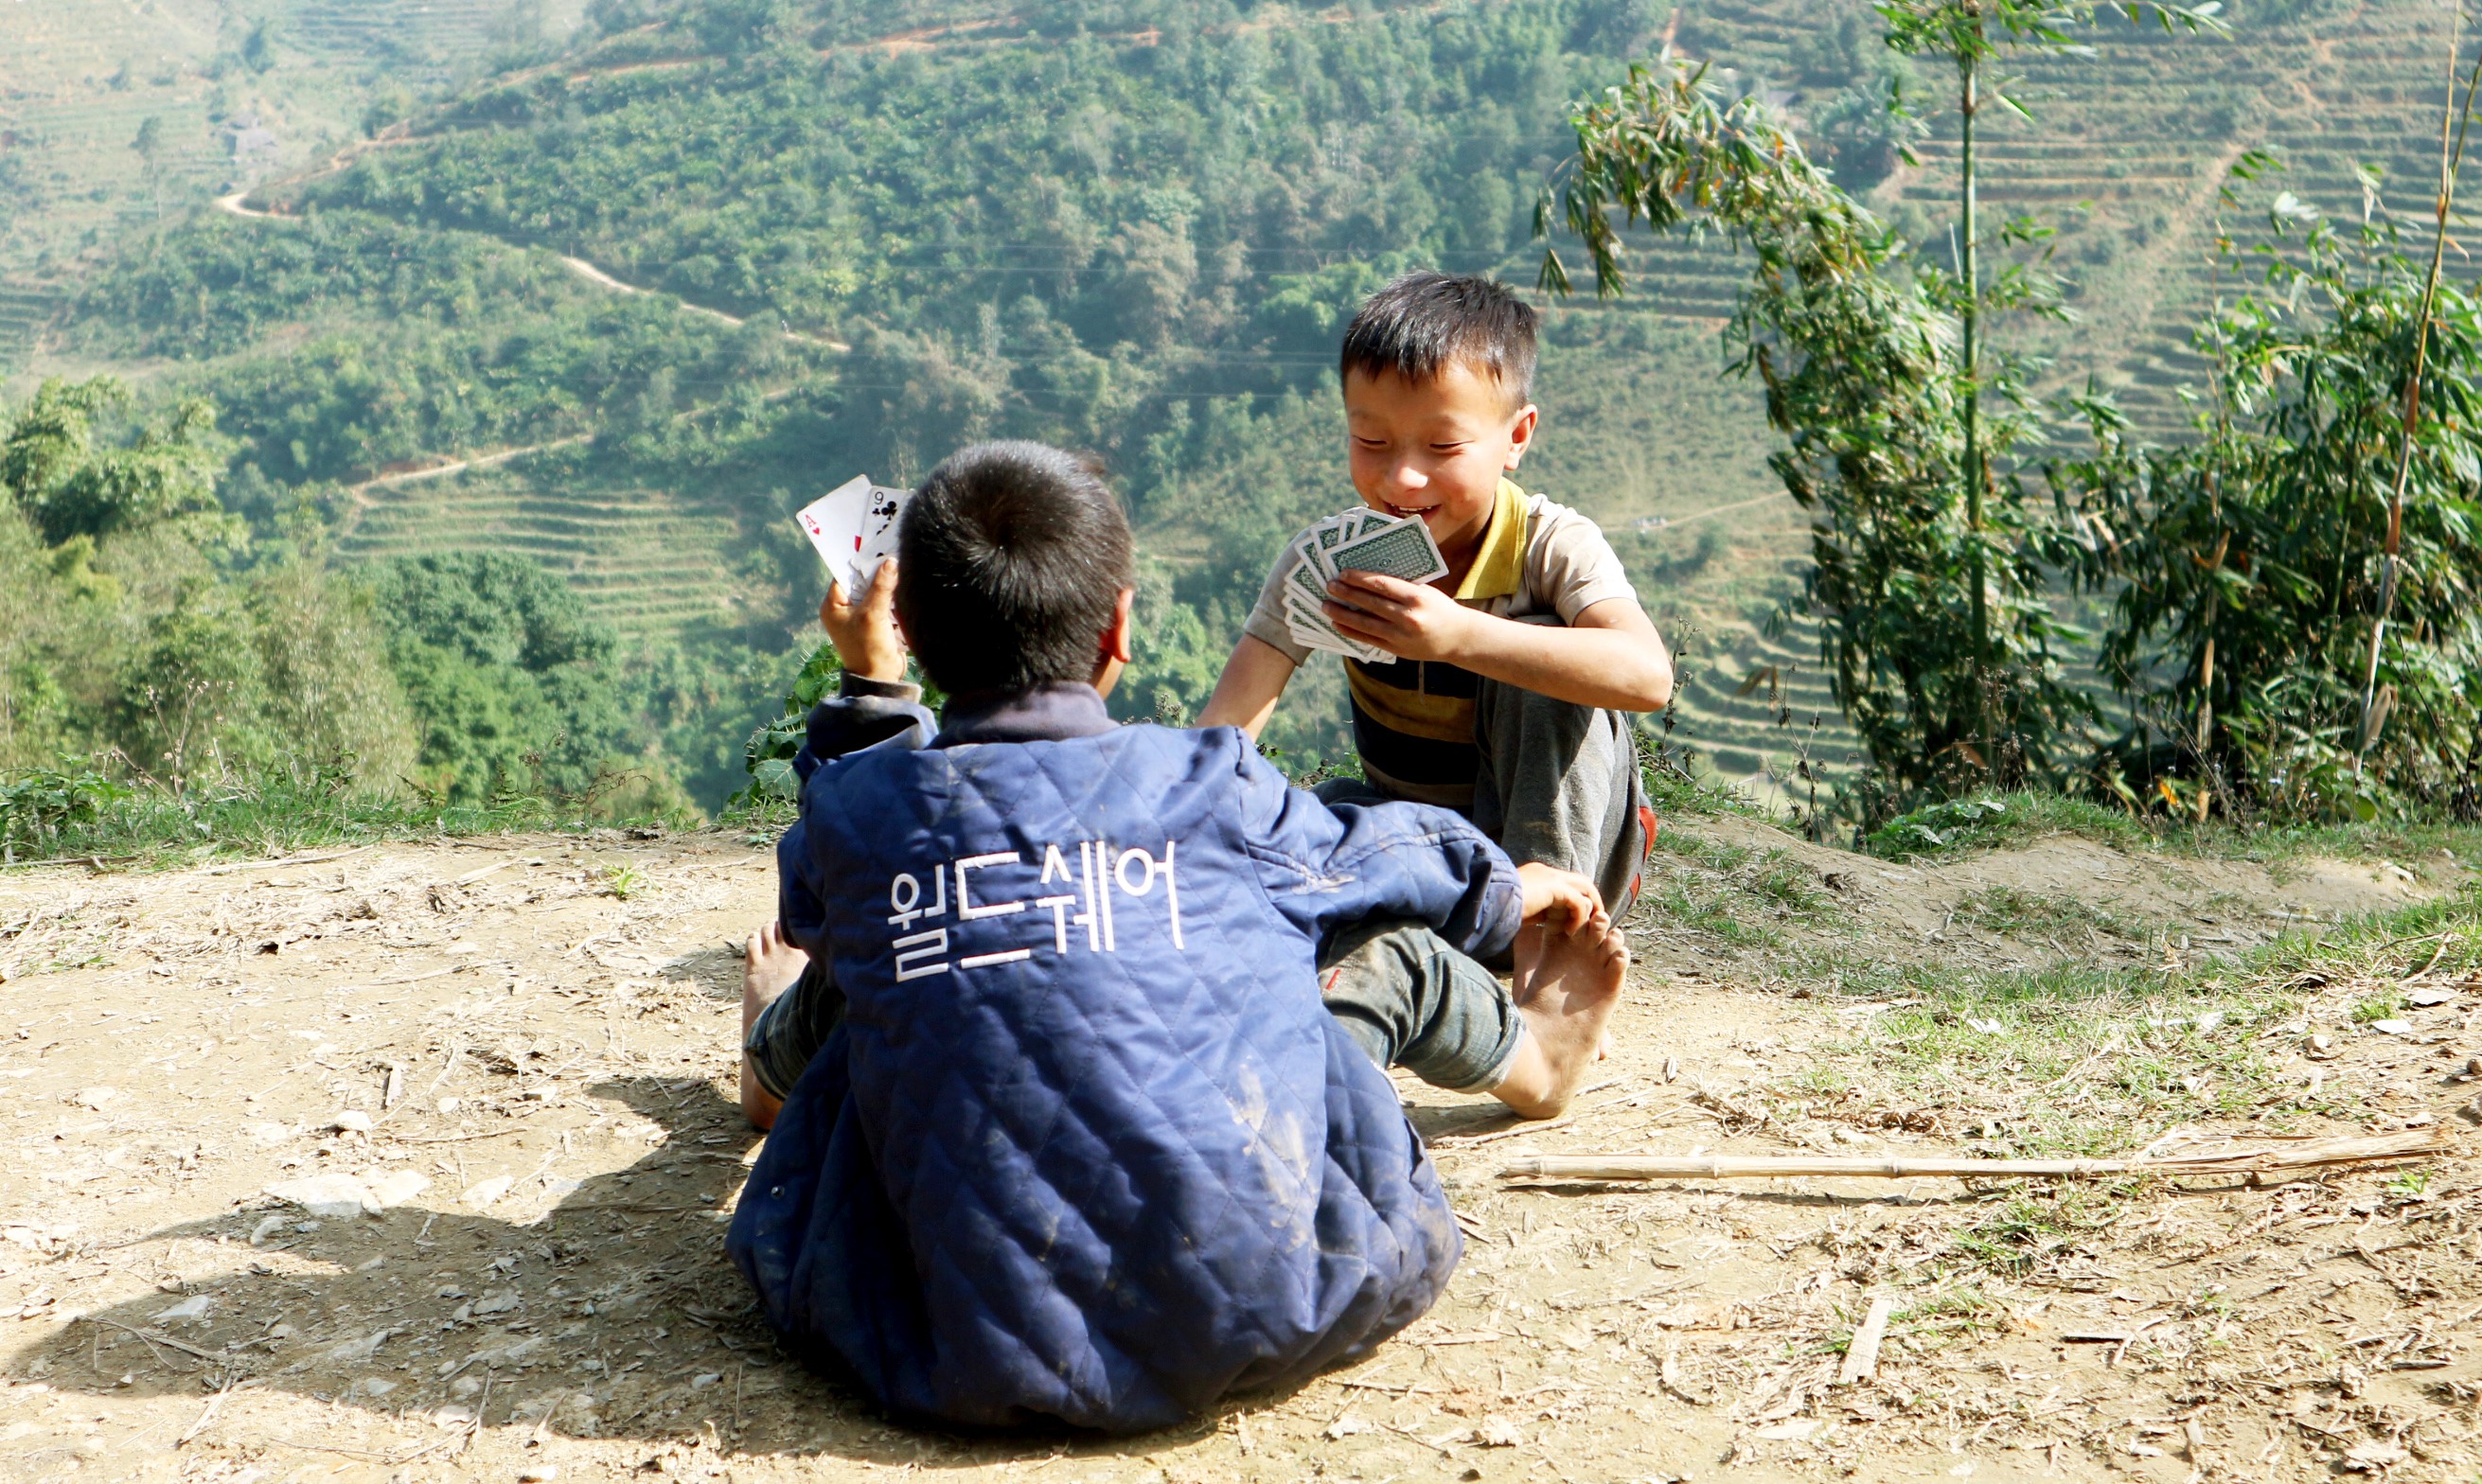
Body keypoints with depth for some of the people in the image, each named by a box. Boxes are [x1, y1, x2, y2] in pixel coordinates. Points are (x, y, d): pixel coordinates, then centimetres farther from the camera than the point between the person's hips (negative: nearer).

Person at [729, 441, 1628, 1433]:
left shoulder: (855, 813, -2)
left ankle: (777, 1059, 60)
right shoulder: (1214, 788, -3)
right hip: (1260, 1322, -1)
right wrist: (1513, 891, 42)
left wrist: (870, 685, 37)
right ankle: (1527, 1053, 53)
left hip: (979, 1360, 1)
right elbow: (1405, 863, 19)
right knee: (1390, 949, 20)